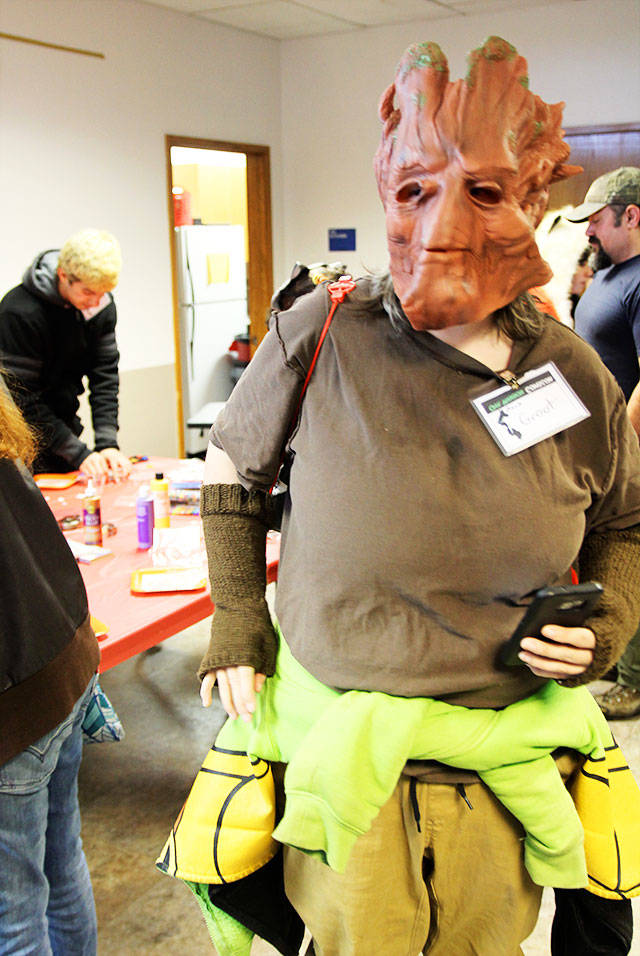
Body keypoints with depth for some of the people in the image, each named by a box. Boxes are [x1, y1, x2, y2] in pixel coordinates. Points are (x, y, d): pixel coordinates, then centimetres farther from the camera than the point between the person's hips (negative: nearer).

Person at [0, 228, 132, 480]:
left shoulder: (102, 304, -6)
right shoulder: (21, 312, -25)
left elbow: (105, 374, -4)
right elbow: (22, 398, -23)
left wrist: (108, 443, -16)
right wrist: (79, 453, -25)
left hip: (62, 421, 6)